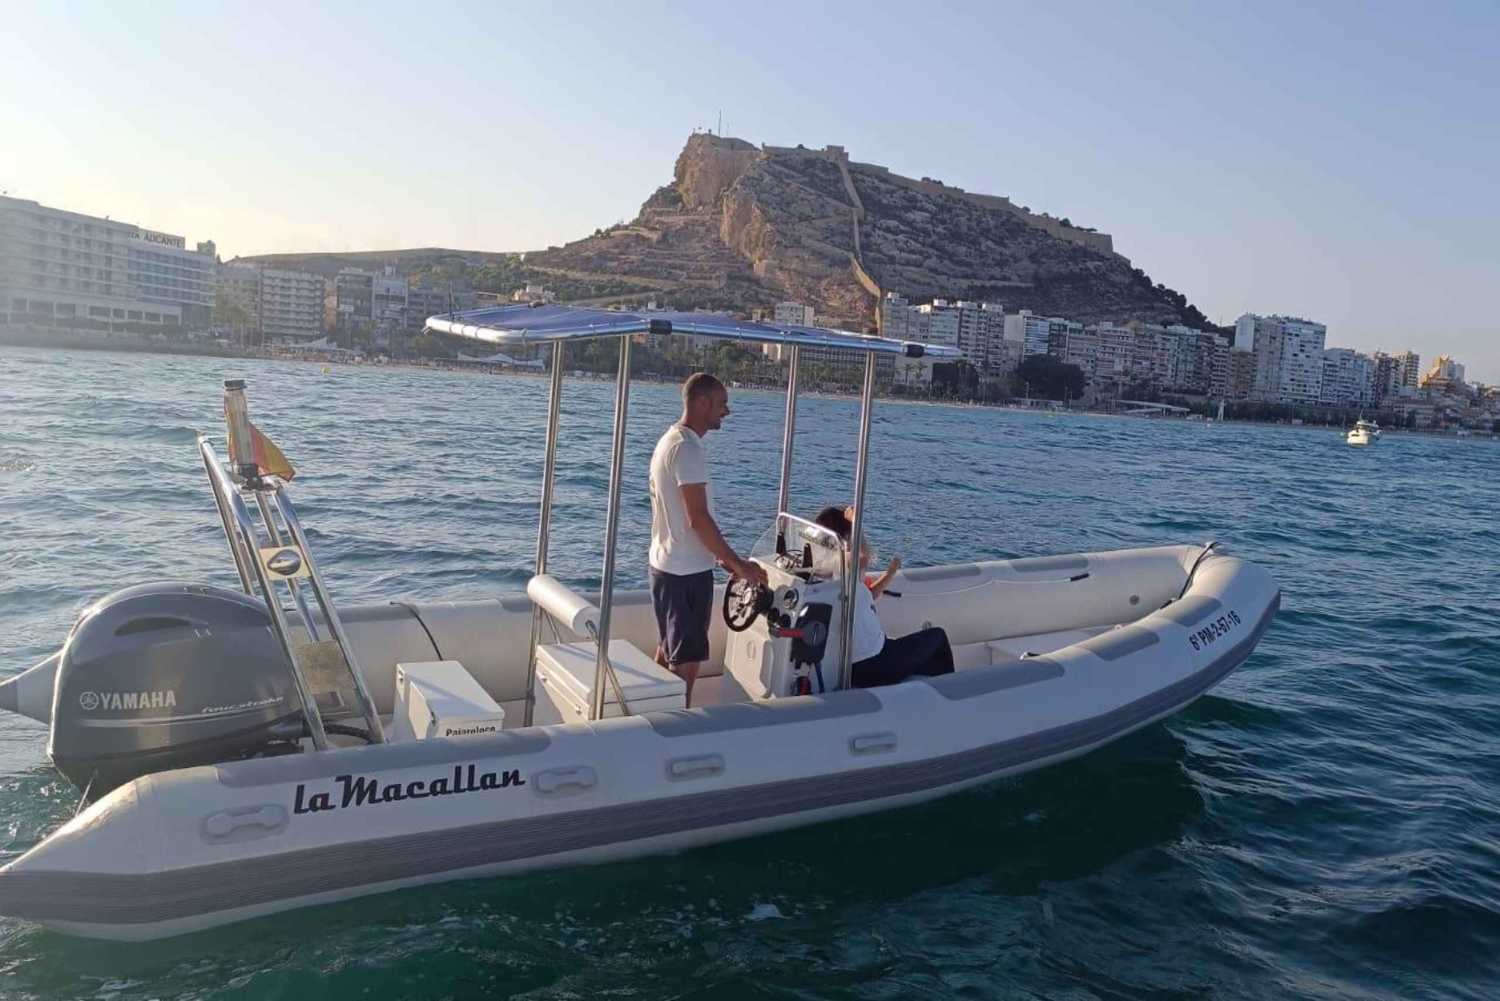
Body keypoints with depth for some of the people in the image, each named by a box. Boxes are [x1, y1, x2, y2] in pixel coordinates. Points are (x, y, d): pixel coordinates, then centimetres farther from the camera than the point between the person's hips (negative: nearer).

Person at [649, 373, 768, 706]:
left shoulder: (670, 441, 12)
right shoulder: (687, 449, -19)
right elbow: (698, 519, -24)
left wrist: (721, 557, 18)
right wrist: (739, 564, -17)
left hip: (667, 566, 10)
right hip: (687, 572, -10)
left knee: (668, 652, 19)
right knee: (686, 662, -2)